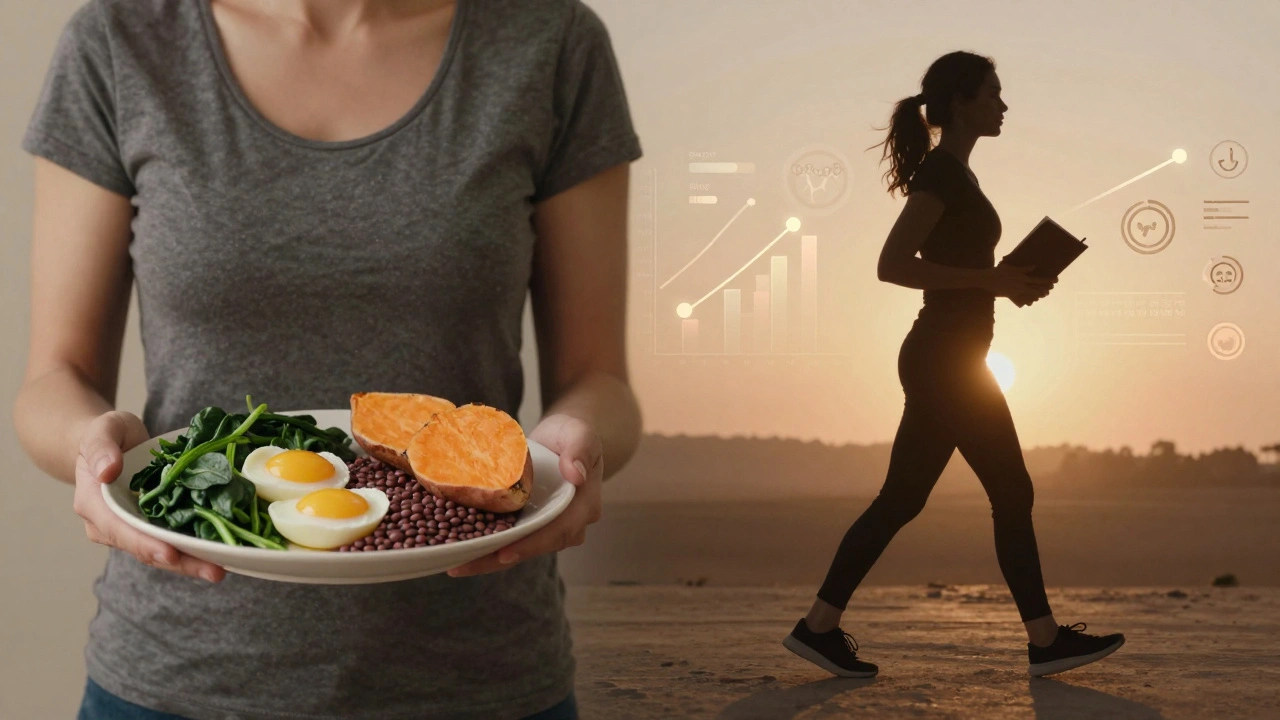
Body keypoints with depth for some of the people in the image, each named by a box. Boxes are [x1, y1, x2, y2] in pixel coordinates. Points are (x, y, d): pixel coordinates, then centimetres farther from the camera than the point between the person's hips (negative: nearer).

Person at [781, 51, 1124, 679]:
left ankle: (820, 627, 11)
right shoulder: (943, 173, -14)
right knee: (1011, 495, 0)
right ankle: (1046, 642, 11)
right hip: (948, 361, -10)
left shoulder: (950, 171, 16)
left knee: (901, 498, 9)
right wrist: (992, 280, -20)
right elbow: (892, 264, -23)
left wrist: (1009, 280, 11)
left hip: (940, 360, 10)